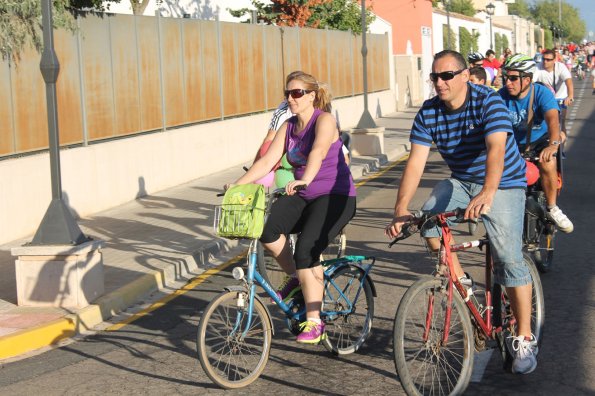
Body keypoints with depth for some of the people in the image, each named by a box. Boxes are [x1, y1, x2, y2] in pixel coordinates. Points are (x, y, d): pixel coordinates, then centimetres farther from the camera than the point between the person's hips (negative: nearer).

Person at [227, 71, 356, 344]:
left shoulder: (324, 120, -11)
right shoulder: (288, 127, 9)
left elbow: (318, 152, -31)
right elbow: (267, 161, 2)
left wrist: (304, 180, -49)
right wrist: (237, 185, -11)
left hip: (335, 196, -6)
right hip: (303, 197, 6)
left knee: (306, 250, -25)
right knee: (266, 227, -20)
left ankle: (313, 322, -15)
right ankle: (295, 277, 4)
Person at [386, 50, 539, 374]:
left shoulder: (488, 101, -22)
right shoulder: (428, 112, -9)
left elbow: (496, 148, -37)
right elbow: (415, 162, -15)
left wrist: (487, 193, -54)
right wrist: (401, 208, -29)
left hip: (502, 183, -4)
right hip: (460, 181, 5)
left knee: (509, 258, -12)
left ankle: (525, 339, 0)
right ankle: (461, 284, 1)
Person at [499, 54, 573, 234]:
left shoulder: (542, 93, -21)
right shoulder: (502, 96, -14)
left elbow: (552, 118, -38)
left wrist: (553, 144, -57)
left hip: (540, 141, -3)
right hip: (514, 144, 3)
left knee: (547, 164, -33)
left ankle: (552, 208, -11)